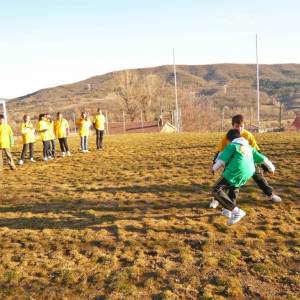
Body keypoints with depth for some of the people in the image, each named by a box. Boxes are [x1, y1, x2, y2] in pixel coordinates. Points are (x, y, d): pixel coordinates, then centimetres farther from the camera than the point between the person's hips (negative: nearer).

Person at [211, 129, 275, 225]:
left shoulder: (232, 146, 6)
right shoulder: (249, 147, 25)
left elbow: (221, 160, -2)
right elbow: (262, 158, 34)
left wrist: (214, 168, 16)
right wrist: (271, 168, 50)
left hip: (235, 173, -8)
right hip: (247, 175, 8)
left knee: (216, 190, -8)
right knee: (233, 188, 36)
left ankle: (236, 211, -14)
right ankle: (228, 210, 35)